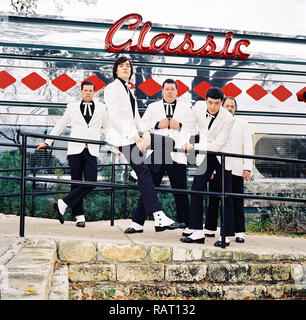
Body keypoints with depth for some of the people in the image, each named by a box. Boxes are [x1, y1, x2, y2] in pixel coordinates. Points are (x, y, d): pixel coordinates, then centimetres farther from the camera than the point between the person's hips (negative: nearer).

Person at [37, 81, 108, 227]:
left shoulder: (101, 108, 13)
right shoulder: (72, 107, 11)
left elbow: (107, 128, 22)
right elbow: (59, 126, 18)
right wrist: (47, 142, 18)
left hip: (91, 151, 1)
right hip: (75, 150, 0)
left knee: (90, 182, -15)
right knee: (76, 183, 1)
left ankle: (63, 204, -7)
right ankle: (79, 215, 9)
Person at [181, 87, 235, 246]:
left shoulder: (228, 119, -23)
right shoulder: (199, 106, -11)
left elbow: (216, 145, -24)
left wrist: (194, 147, -24)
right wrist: (186, 142, 9)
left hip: (221, 157, -3)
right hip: (204, 157, 4)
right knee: (196, 189, -5)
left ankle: (227, 235, 5)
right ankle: (197, 231, -1)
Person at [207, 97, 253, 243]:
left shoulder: (242, 124, 13)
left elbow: (247, 146, 6)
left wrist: (247, 167, -4)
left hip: (235, 169, -1)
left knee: (237, 201, 0)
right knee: (213, 200, 4)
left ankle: (239, 232, 4)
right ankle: (210, 228, 14)